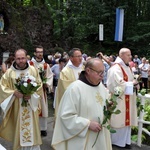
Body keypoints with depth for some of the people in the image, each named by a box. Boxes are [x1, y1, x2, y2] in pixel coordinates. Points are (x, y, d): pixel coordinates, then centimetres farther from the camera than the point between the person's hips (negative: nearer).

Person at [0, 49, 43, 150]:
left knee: (31, 128, 7)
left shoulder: (33, 70, -1)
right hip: (16, 107, 0)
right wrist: (14, 93, -18)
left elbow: (39, 85, 2)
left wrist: (31, 94, -15)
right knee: (18, 128, 9)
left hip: (31, 105, 1)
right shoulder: (9, 72, -4)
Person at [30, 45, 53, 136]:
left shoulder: (46, 65, 7)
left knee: (43, 109, 8)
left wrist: (47, 84, -8)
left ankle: (43, 128, 19)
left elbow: (50, 76, 6)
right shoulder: (30, 64, -4)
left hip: (42, 90, 3)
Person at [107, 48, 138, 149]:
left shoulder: (127, 67, 12)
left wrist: (134, 83, 0)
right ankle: (116, 141, 19)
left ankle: (124, 140, 27)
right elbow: (119, 84, -24)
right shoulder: (116, 68, -18)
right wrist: (132, 84, -14)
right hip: (119, 99, -9)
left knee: (126, 118, 15)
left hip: (128, 99, 9)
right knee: (119, 120, 2)